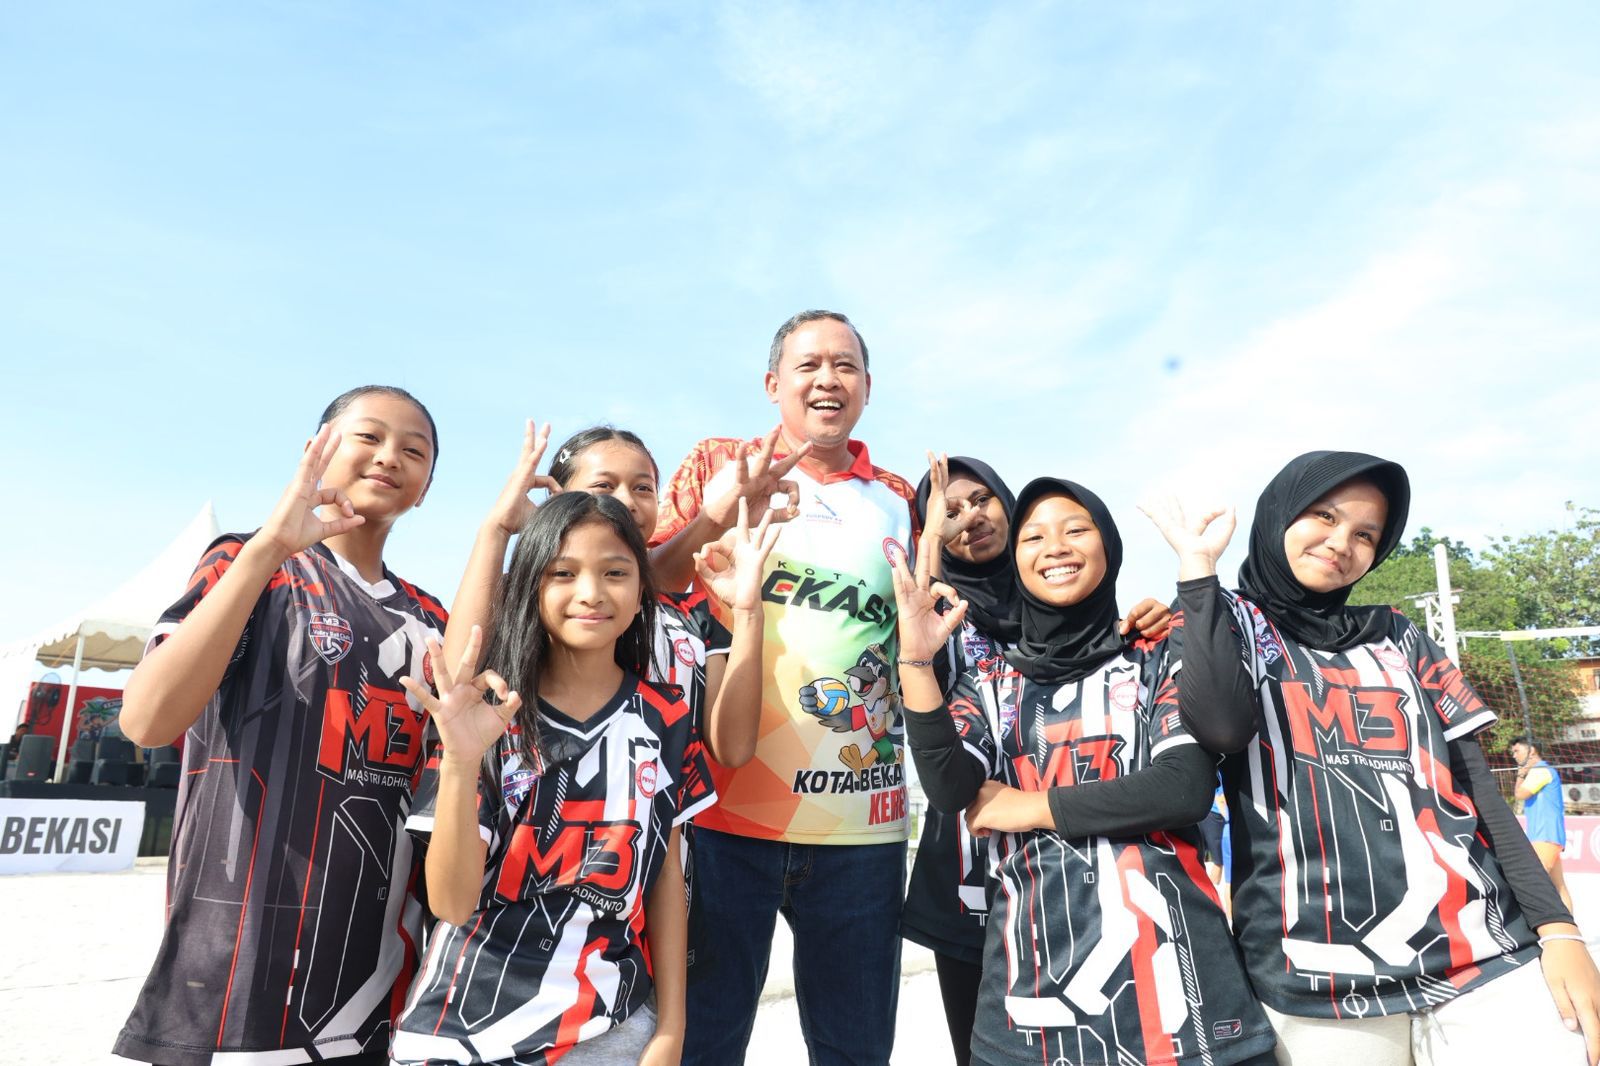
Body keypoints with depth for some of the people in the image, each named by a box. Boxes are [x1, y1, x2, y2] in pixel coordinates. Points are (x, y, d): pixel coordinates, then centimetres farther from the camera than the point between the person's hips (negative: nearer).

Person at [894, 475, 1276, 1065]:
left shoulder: (1161, 653, 3)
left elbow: (1186, 787, -10)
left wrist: (1031, 808, -7)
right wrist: (917, 660, -18)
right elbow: (949, 788, -7)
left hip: (1160, 961, -1)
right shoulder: (992, 680, 8)